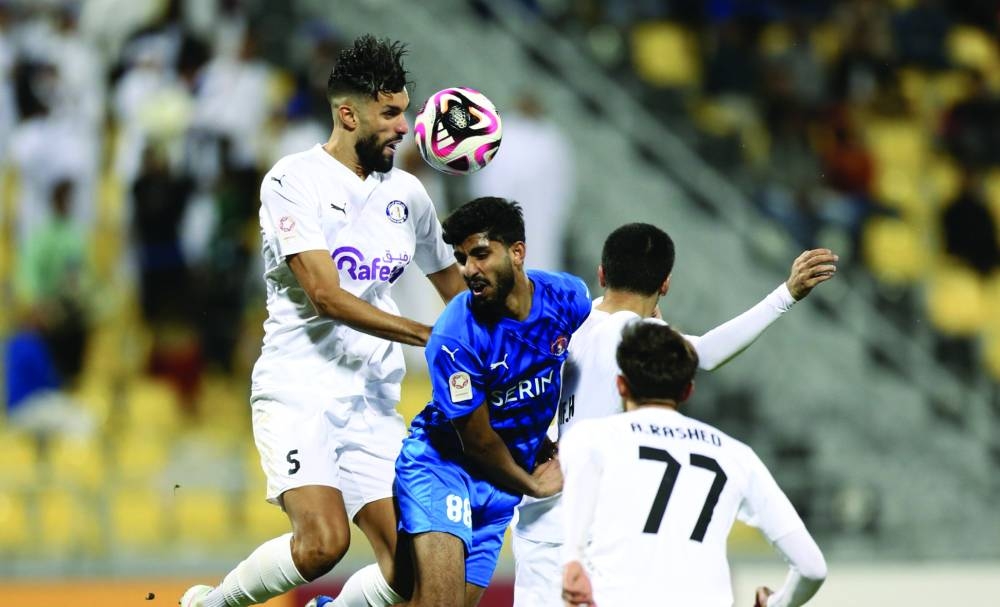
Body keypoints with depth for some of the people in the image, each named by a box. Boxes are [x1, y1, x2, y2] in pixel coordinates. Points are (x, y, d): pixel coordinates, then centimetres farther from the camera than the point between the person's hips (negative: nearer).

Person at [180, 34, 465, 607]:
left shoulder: (408, 193, 13)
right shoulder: (294, 181, -6)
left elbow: (455, 286, 29)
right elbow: (326, 296, -16)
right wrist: (429, 335, -20)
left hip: (374, 407, 6)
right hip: (299, 393, -6)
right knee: (323, 543, -25)